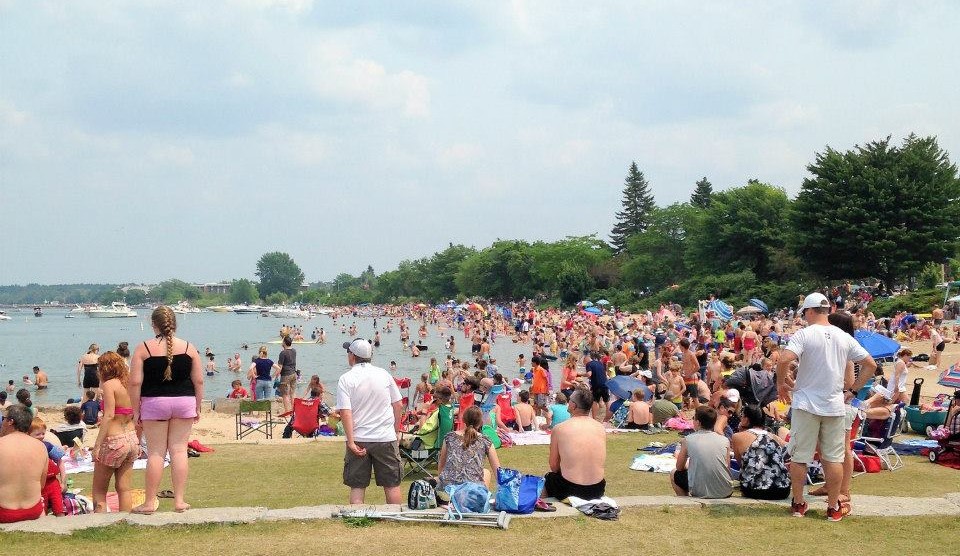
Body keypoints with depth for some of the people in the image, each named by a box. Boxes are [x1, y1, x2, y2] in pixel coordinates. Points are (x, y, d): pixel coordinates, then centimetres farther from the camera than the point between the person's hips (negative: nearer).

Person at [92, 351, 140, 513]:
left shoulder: (110, 385, -10)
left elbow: (109, 415, -19)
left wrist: (97, 445, -18)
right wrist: (138, 442, 19)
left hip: (114, 441, -7)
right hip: (132, 439, 7)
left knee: (99, 490, 6)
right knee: (124, 488, 11)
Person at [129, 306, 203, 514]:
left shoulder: (143, 349, -5)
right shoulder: (189, 348, 1)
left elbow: (135, 383, -8)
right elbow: (199, 381, 2)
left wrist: (136, 410, 0)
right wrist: (197, 407, 12)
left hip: (154, 403, -2)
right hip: (184, 403, 2)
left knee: (155, 452, 3)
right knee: (179, 450, 6)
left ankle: (149, 502, 7)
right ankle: (179, 501, 7)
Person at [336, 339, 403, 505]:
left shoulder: (345, 379, -6)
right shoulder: (384, 374, 2)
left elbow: (345, 412, -15)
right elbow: (398, 405, 5)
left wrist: (351, 441, -16)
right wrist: (396, 430, 15)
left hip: (358, 440, -2)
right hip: (386, 438, 2)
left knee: (357, 487, 7)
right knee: (392, 484, 10)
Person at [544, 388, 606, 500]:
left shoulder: (559, 429, -8)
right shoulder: (601, 428, 1)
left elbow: (553, 466, -2)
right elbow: (601, 463, 11)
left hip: (569, 490, -4)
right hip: (597, 490, 4)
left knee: (547, 478, 26)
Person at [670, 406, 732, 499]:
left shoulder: (688, 440, -2)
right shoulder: (724, 440, 3)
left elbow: (679, 467, 11)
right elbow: (727, 468, 14)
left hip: (700, 492, -3)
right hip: (725, 493, 3)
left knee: (674, 474, 24)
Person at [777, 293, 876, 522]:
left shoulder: (804, 334, -9)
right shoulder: (844, 337, 5)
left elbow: (784, 361, -23)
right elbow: (870, 364, 10)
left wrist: (781, 384, -7)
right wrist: (854, 386, 14)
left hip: (806, 404, -3)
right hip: (835, 405, 3)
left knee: (799, 456, 7)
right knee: (834, 457, 9)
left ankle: (798, 503, 14)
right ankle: (834, 507, 12)